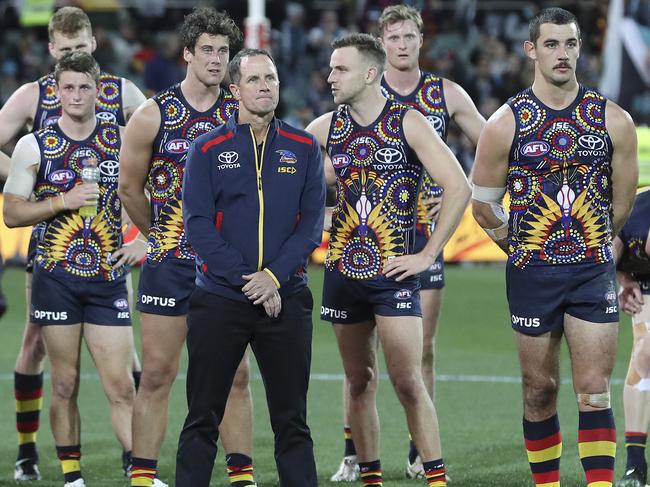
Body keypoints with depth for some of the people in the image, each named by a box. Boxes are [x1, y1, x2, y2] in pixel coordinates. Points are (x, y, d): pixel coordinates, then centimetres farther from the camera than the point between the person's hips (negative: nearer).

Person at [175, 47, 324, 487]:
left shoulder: (304, 149, 7)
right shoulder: (208, 149, 2)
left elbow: (312, 223, 2)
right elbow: (198, 223, -5)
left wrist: (274, 276, -13)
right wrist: (245, 280, -14)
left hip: (286, 298, 1)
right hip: (219, 299, -1)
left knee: (292, 420, 5)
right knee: (203, 419, 1)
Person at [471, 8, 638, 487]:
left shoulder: (613, 120, 0)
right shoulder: (505, 123, -3)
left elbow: (622, 203, 11)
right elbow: (483, 203, 6)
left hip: (593, 270, 0)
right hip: (531, 273, 0)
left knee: (594, 391, -6)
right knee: (540, 391, 7)